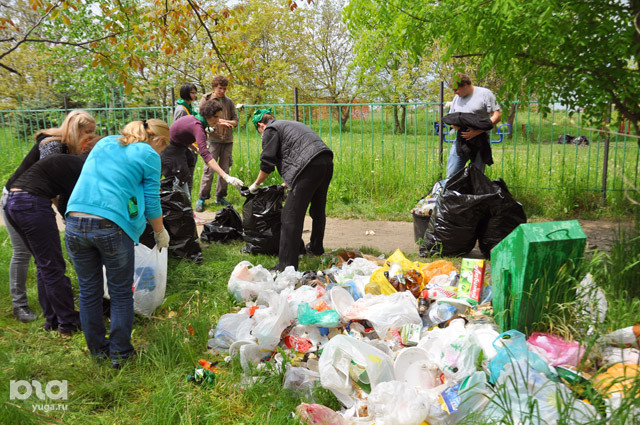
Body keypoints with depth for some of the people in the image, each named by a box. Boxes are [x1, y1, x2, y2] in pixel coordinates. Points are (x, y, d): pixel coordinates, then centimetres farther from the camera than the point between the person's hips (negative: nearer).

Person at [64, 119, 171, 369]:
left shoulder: (104, 142, 21)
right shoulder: (149, 156, 3)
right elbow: (151, 203, 3)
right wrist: (160, 233, 20)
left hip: (74, 224, 6)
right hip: (111, 226, -5)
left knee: (88, 292, 17)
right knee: (121, 294, 12)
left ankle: (97, 350, 33)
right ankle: (120, 353, 23)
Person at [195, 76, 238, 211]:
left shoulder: (229, 102, 13)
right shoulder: (206, 99, 4)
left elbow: (235, 120, 10)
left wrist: (227, 122, -13)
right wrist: (218, 122, -17)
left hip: (227, 139, 4)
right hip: (212, 138, -4)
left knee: (225, 169, 6)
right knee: (209, 169, -7)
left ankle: (220, 197, 17)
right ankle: (202, 198, 0)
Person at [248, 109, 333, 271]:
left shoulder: (270, 130, 7)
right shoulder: (290, 124, 34)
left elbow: (267, 163, 2)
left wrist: (256, 184, 16)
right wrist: (288, 182, 42)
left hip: (310, 166, -9)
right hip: (327, 161, 9)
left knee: (291, 216, -8)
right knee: (318, 210, 26)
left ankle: (287, 266, -11)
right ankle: (316, 247, 45)